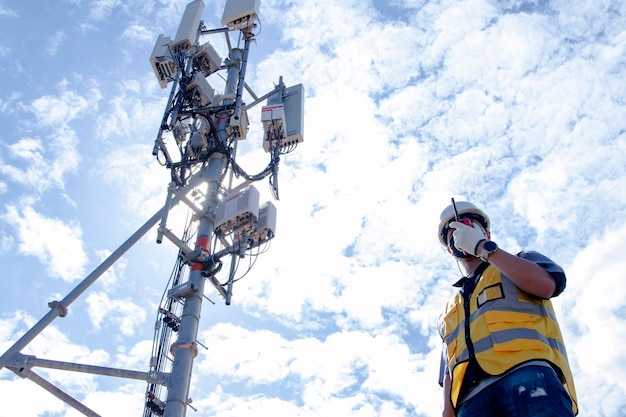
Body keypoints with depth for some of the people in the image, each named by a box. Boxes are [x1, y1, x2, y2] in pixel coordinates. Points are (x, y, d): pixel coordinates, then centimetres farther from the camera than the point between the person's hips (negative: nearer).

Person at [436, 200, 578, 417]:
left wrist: (483, 247, 10)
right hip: (472, 399, 4)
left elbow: (546, 285, 3)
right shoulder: (448, 312, 38)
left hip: (529, 374, -3)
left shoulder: (523, 261, 29)